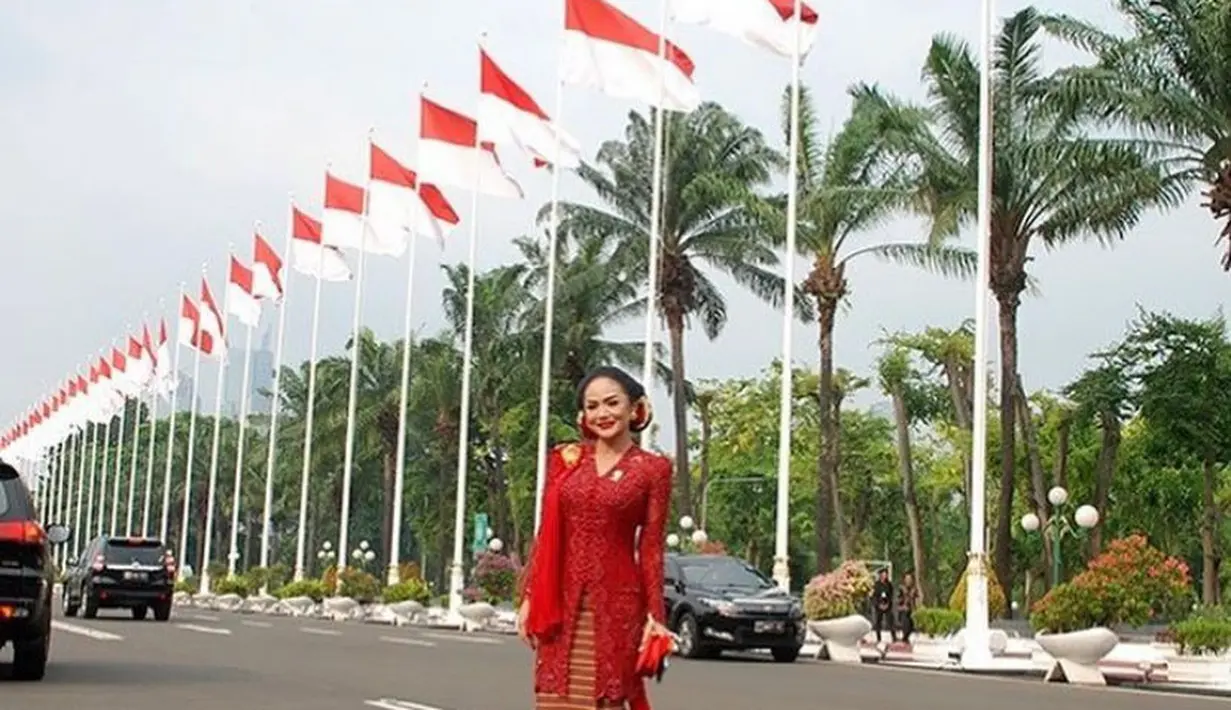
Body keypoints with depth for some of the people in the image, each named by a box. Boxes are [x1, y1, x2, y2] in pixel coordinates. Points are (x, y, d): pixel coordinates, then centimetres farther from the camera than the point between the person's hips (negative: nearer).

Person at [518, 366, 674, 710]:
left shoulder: (653, 469, 1)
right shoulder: (565, 459, 9)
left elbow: (651, 546, -1)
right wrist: (529, 598, 5)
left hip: (616, 603, -2)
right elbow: (545, 535, 10)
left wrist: (654, 614, -5)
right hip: (562, 602, 3)